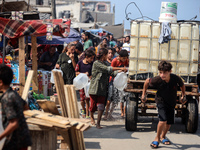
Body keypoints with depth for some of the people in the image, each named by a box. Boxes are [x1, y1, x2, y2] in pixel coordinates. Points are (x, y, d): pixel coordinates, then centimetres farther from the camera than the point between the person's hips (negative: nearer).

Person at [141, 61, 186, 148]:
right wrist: (144, 94, 1)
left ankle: (163, 136, 38)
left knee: (169, 122, 10)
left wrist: (183, 96, 7)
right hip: (161, 101, -3)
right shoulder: (157, 80, -29)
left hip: (171, 102, 3)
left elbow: (182, 85, -2)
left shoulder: (176, 79, -27)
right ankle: (157, 138, 0)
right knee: (163, 120, -22)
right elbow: (147, 81, -8)